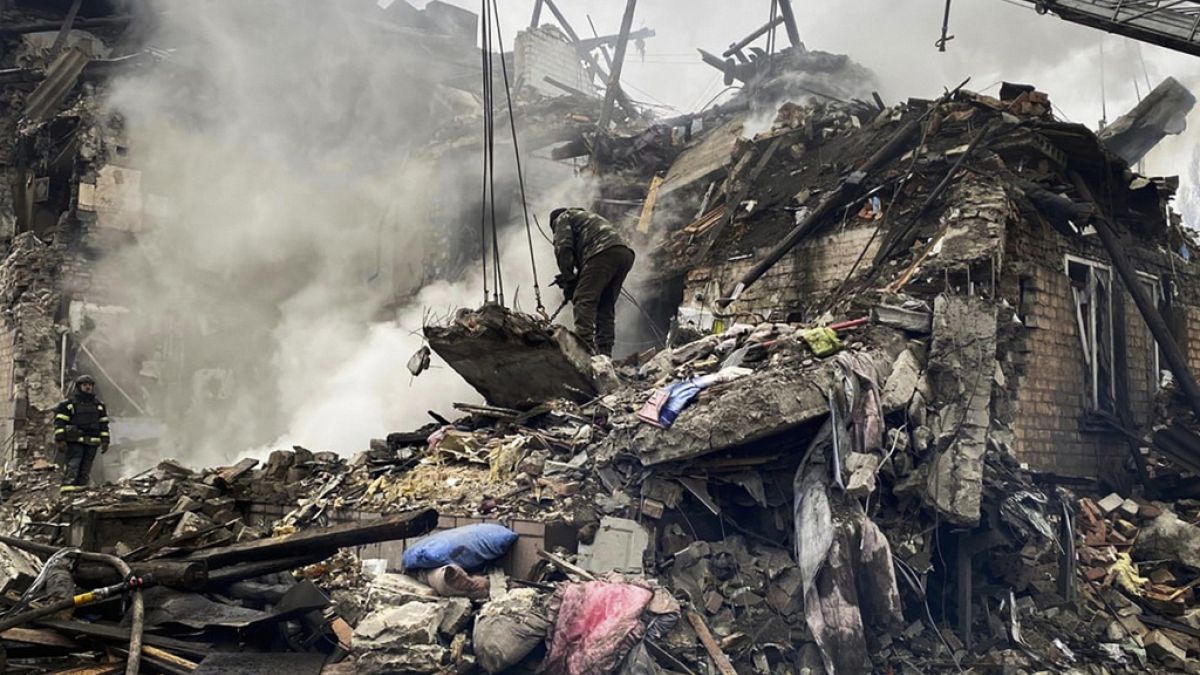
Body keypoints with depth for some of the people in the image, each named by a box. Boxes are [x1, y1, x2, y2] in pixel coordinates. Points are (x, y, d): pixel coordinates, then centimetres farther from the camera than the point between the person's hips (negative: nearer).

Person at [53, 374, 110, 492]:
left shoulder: (99, 405, 16)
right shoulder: (68, 403, 2)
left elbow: (103, 424, 16)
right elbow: (59, 422, -2)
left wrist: (105, 441, 10)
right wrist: (60, 439, -11)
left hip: (92, 442, 4)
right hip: (74, 442, -4)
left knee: (86, 467, 2)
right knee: (72, 464, -16)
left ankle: (81, 486, 3)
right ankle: (67, 486, -23)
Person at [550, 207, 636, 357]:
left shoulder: (563, 218, 19)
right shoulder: (589, 217, 43)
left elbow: (563, 248, 2)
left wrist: (568, 279, 6)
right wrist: (575, 279, 22)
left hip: (603, 252, -8)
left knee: (584, 299, -11)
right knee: (606, 307, 10)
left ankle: (584, 343, -26)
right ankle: (604, 353, 5)